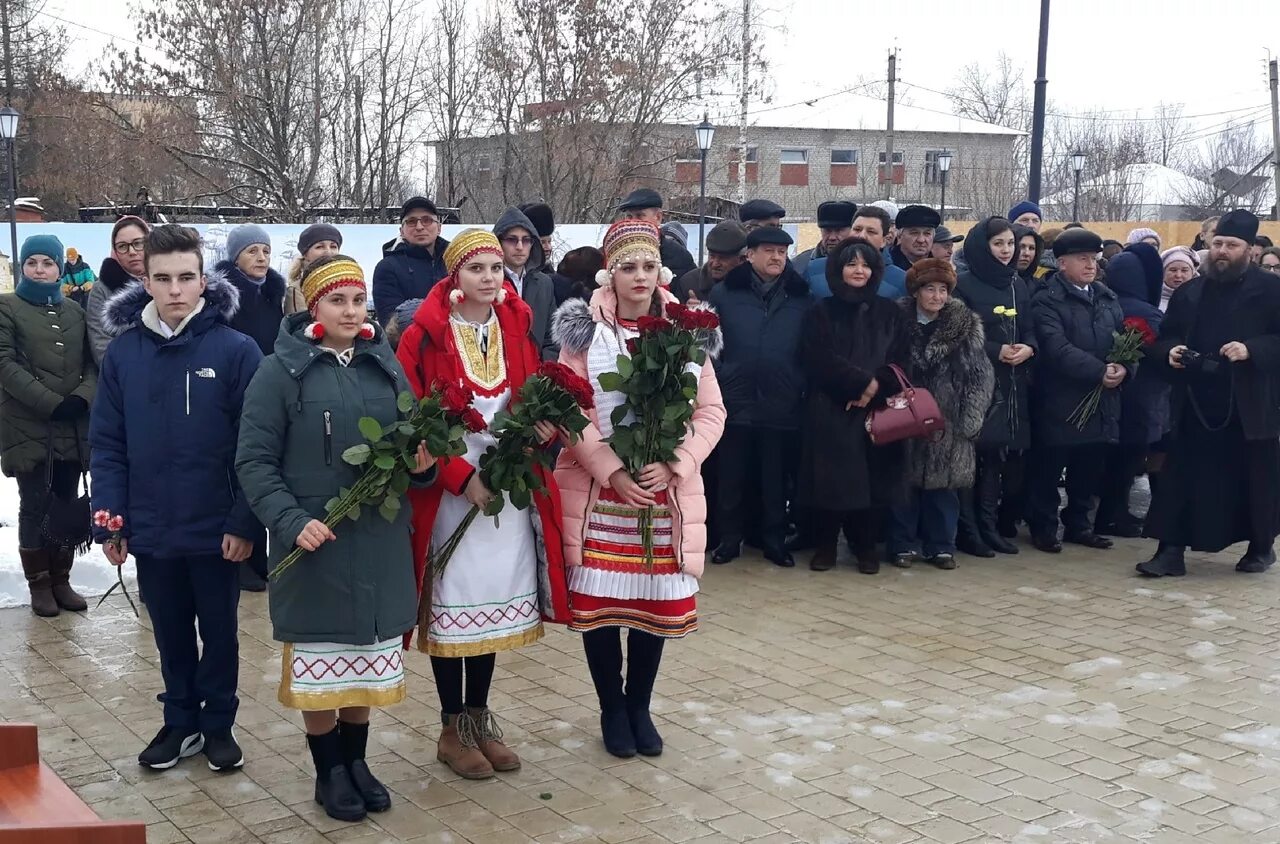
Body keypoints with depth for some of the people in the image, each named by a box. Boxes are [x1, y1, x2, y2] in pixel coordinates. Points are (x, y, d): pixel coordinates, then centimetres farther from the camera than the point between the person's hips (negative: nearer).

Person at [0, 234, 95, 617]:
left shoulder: (74, 311, 14)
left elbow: (91, 362, 9)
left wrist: (82, 397, -12)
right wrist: (52, 403, -16)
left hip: (73, 426, 4)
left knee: (66, 504, 7)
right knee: (35, 505, -1)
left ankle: (61, 580, 16)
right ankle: (39, 583, 9)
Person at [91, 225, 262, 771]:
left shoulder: (236, 350, -11)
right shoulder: (123, 352, -2)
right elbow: (107, 445, 1)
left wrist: (245, 522, -14)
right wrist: (109, 520, -4)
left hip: (216, 529, -2)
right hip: (150, 529, 3)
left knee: (219, 632, 13)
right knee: (171, 634, 17)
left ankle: (219, 724, 29)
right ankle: (181, 721, 33)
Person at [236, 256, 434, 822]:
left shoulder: (386, 367, 7)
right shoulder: (282, 371, -6)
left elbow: (412, 442, 16)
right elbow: (253, 461, -8)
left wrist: (421, 463, -7)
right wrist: (290, 520, -20)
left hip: (379, 540, 4)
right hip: (314, 542, -4)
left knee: (368, 658, 12)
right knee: (319, 660, 5)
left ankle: (356, 761, 29)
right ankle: (329, 772, 22)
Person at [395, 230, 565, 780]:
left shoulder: (517, 328, 6)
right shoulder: (424, 336, -9)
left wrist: (545, 423, -8)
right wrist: (461, 477, -18)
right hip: (449, 492, -4)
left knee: (496, 602, 11)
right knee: (452, 606, 3)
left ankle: (479, 719, 26)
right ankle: (453, 730, 17)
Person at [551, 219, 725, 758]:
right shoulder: (584, 331, -1)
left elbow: (711, 412, 2)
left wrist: (673, 466, -12)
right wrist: (613, 472, -15)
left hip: (667, 489, 2)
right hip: (599, 490, -2)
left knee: (657, 600, 7)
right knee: (599, 599, 3)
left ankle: (639, 707, 26)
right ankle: (612, 710, 22)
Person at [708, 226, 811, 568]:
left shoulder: (801, 298, 6)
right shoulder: (724, 293, 2)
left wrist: (807, 390, 1)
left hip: (782, 406, 1)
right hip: (735, 402, -1)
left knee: (775, 479, 10)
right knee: (732, 477, 8)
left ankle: (774, 540, 21)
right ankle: (729, 538, 19)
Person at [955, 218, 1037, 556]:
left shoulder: (1019, 285, 15)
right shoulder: (964, 285, -4)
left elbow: (1029, 330, 16)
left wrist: (1028, 348, -6)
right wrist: (997, 351, -15)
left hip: (1012, 384, 6)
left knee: (1003, 456, 4)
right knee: (974, 454, -8)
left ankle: (991, 526, 13)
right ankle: (968, 531, -2)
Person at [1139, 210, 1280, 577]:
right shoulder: (1188, 292, 11)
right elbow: (1163, 339, 16)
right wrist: (1170, 352, -6)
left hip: (1250, 405, -3)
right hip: (1196, 403, 3)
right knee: (1182, 476, -1)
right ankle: (1171, 550, 2)